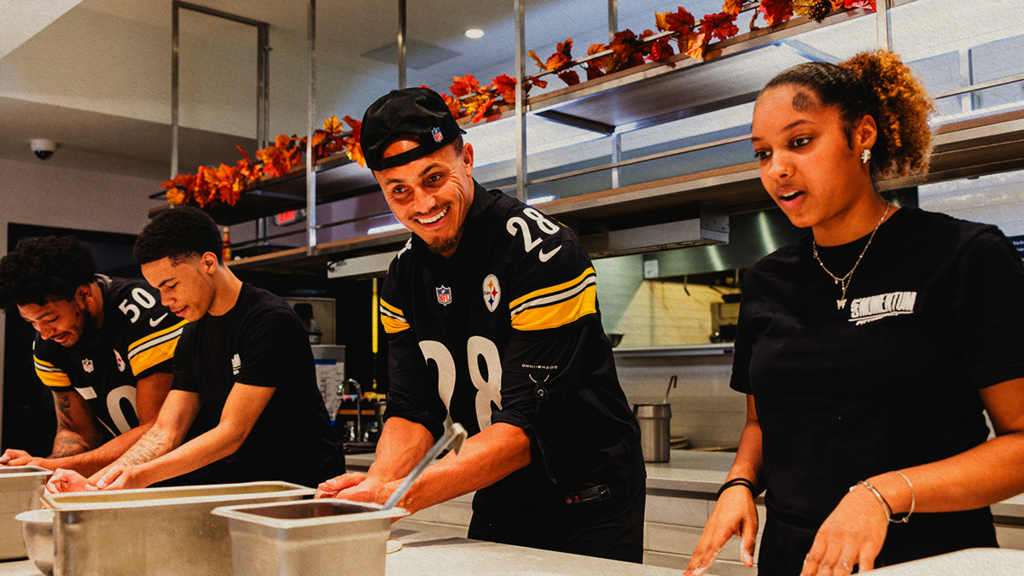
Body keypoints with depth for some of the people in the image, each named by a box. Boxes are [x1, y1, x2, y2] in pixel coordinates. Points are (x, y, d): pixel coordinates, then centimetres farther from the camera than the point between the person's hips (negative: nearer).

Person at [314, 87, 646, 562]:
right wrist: (377, 483, -25)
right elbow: (412, 410, -4)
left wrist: (398, 497, -34)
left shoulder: (543, 252, -22)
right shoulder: (403, 279, -1)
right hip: (497, 512, 6)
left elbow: (528, 425, -27)